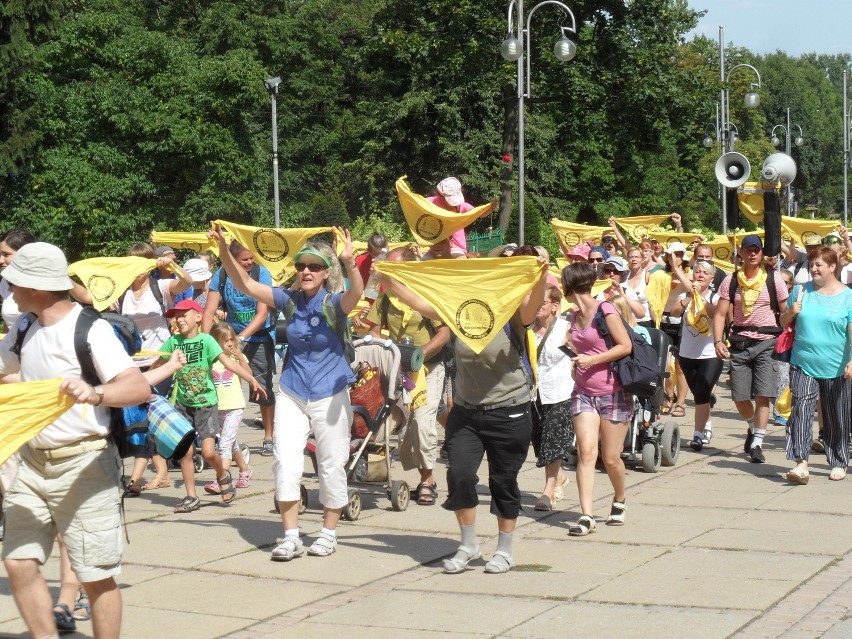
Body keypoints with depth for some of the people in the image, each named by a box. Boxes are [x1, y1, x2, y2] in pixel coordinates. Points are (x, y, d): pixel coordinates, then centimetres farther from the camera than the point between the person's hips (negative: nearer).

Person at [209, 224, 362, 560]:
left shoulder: (334, 303, -12)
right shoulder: (290, 300, -3)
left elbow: (355, 293, -35)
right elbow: (244, 284, -5)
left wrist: (349, 262, -55)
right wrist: (224, 251, -20)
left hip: (329, 394, -3)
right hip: (292, 393, 3)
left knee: (331, 466, 6)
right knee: (285, 462, -5)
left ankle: (328, 533, 22)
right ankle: (291, 537, 2)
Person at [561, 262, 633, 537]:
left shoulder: (605, 311, -10)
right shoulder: (574, 317, 11)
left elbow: (626, 346, -13)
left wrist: (592, 360, -16)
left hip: (613, 393, -5)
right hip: (584, 393, 5)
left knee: (611, 458, 2)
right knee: (586, 452, -11)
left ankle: (619, 502, 30)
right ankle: (586, 515, -14)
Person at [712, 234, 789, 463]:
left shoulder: (773, 279, -1)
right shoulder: (731, 281, 4)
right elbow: (720, 314, 3)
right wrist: (718, 341, -11)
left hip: (767, 342, -2)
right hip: (740, 342, 2)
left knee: (763, 395, -8)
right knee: (739, 397, 5)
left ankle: (757, 443, 0)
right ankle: (753, 428, 34)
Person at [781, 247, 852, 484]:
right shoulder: (801, 291, 6)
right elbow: (783, 322, 16)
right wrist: (791, 311, -7)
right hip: (803, 364, 1)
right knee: (801, 411, -14)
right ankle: (801, 464, -19)